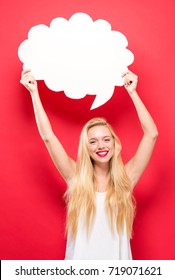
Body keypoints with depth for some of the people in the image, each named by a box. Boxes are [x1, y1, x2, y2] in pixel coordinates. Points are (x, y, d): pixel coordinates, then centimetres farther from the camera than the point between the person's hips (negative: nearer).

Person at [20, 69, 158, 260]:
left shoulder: (125, 179, -5)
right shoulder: (76, 178, -5)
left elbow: (151, 134, -9)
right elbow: (48, 136, -9)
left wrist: (132, 92, -10)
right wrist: (34, 92, -8)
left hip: (116, 258, 0)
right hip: (80, 259, 0)